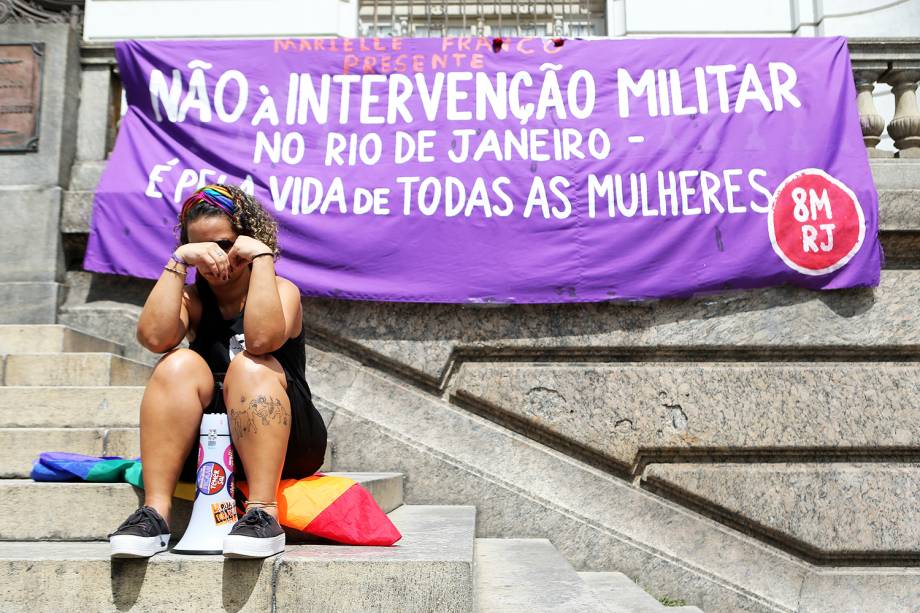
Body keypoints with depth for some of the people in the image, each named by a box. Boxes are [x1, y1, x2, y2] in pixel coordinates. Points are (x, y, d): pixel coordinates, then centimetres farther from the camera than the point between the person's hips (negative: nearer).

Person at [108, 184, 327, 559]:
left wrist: (263, 256, -20)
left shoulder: (282, 289, -1)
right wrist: (178, 262, -14)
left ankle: (263, 513, -36)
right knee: (181, 365, -21)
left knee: (251, 367, -28)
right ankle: (155, 511, -28)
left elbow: (262, 338, -27)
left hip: (284, 447, -3)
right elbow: (153, 337, -16)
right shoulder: (193, 298, 9)